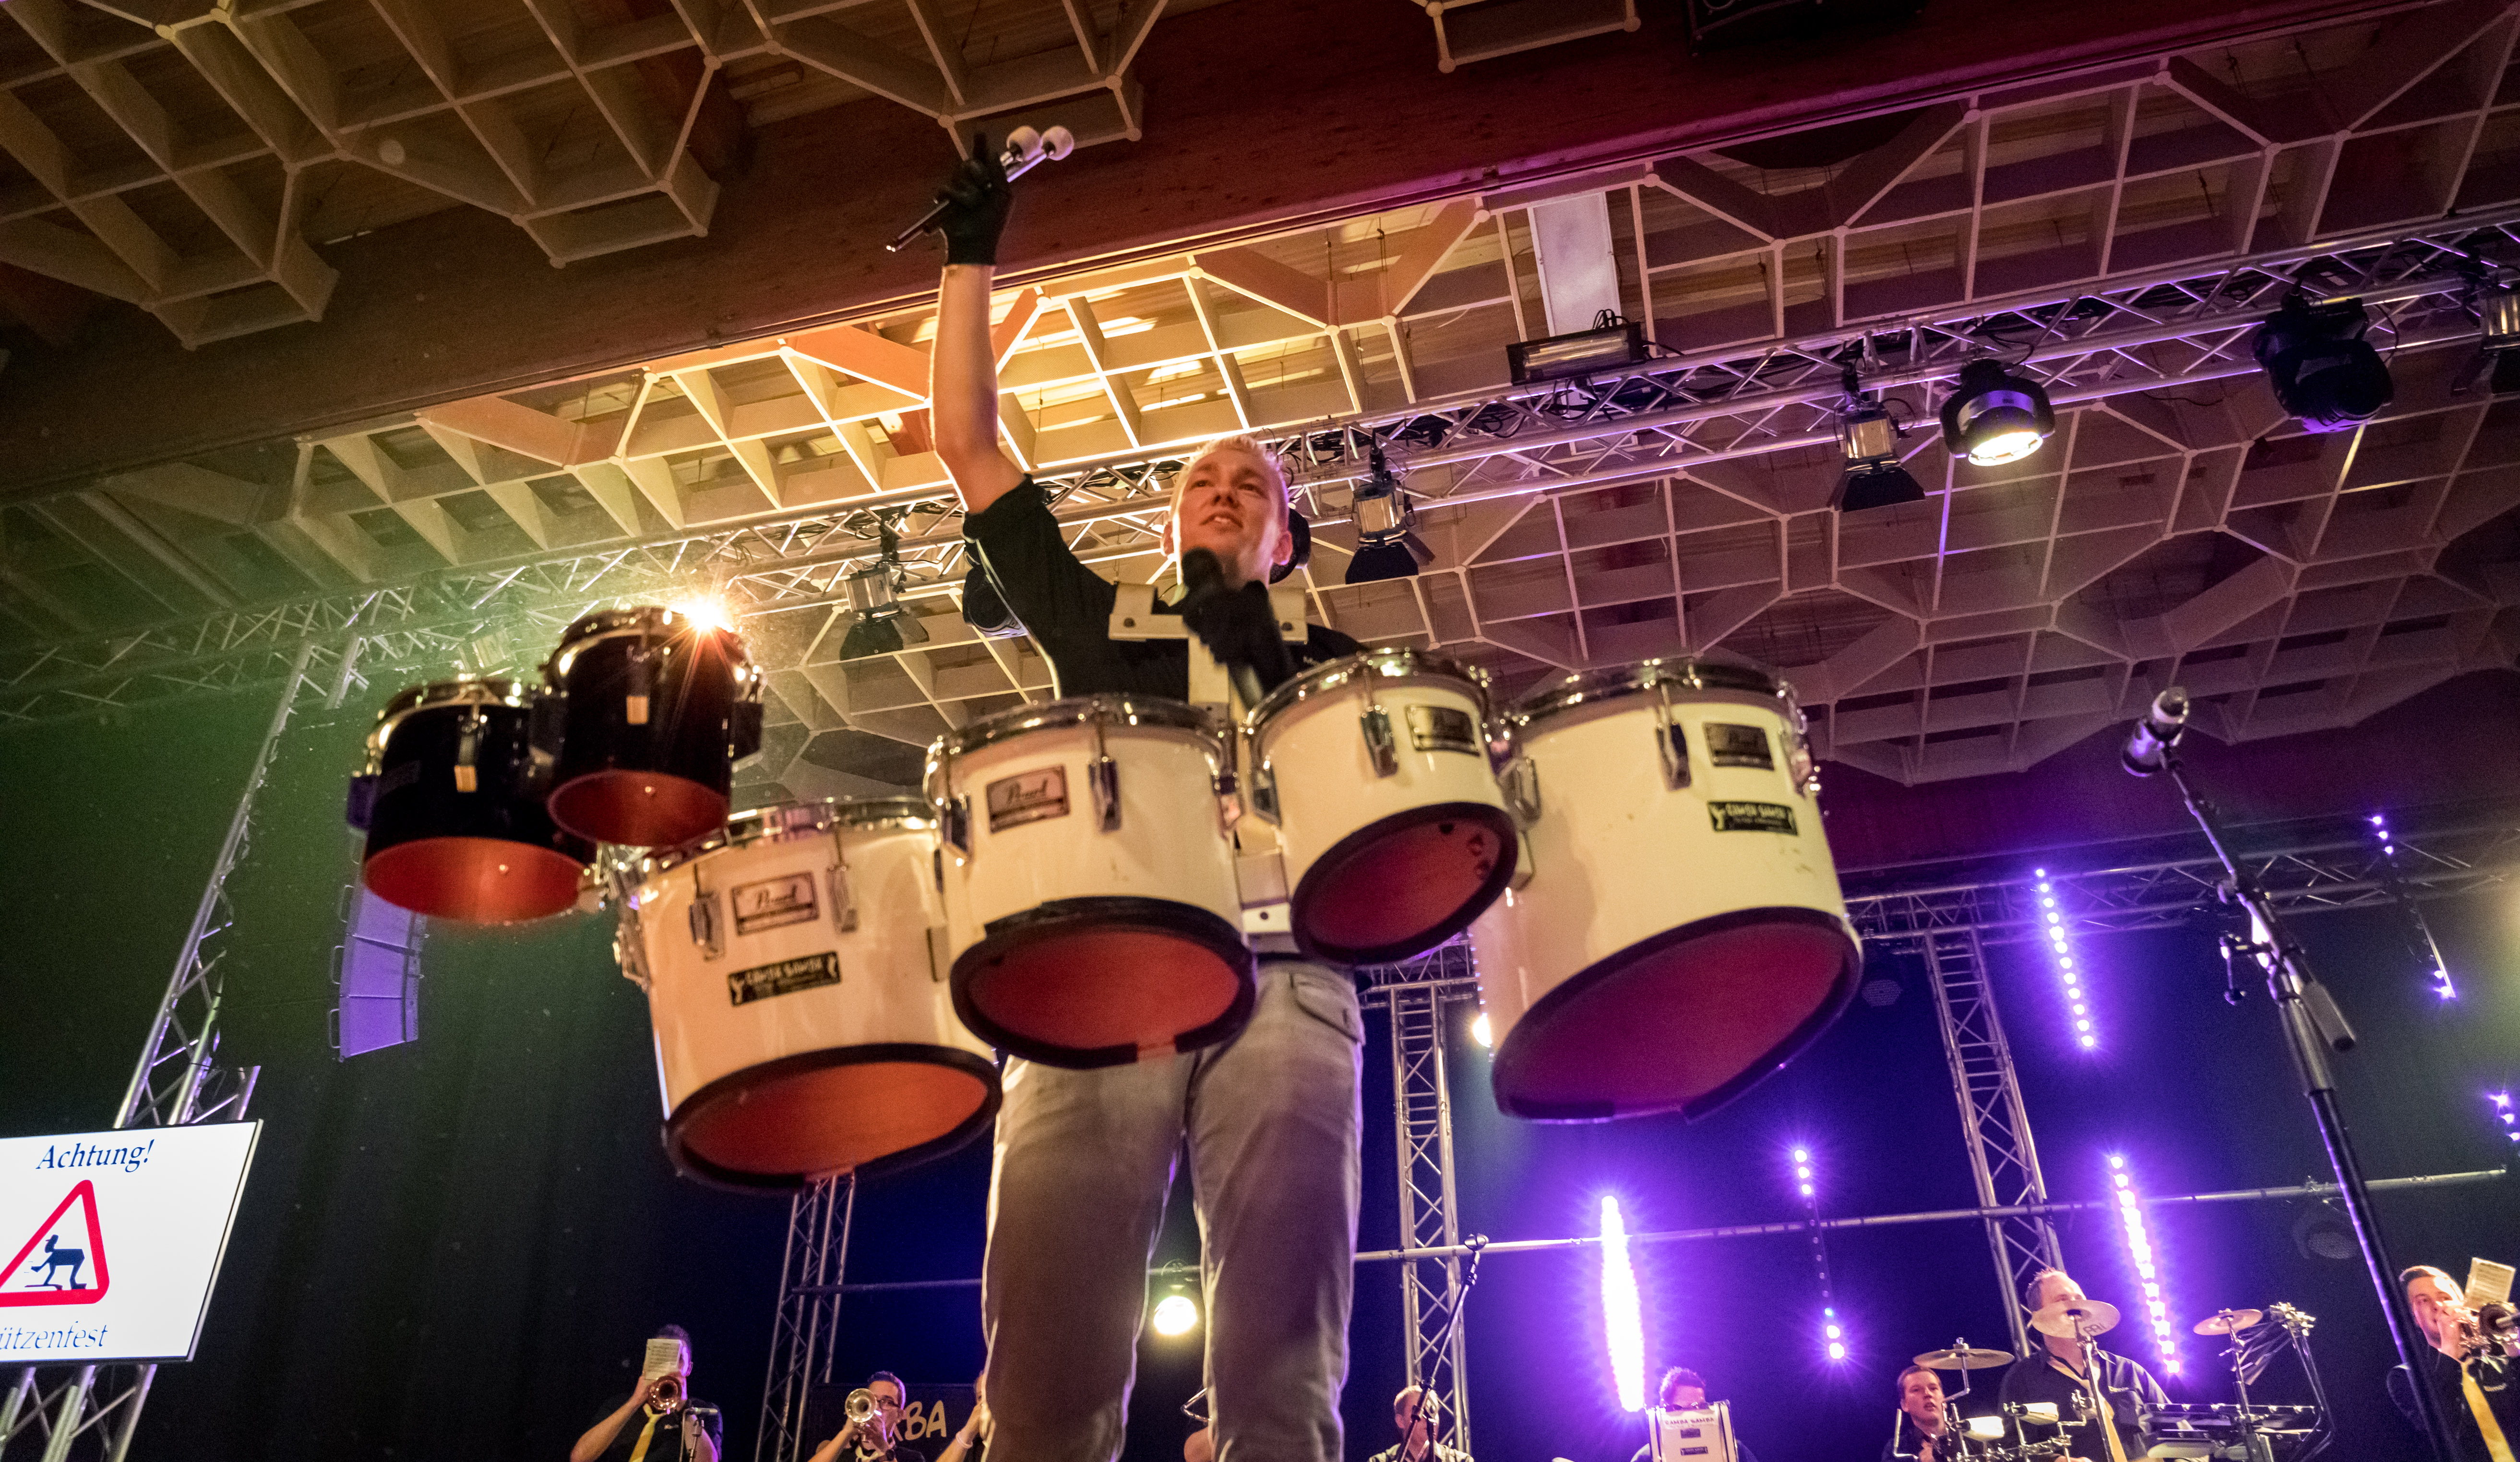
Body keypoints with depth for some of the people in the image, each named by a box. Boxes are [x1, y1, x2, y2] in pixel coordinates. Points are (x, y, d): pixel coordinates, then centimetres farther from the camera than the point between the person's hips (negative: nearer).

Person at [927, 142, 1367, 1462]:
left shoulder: (1326, 662, 27)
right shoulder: (1096, 623, 28)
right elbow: (967, 444, 26)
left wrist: (1264, 662, -1)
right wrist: (970, 262, 27)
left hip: (1281, 981, 0)